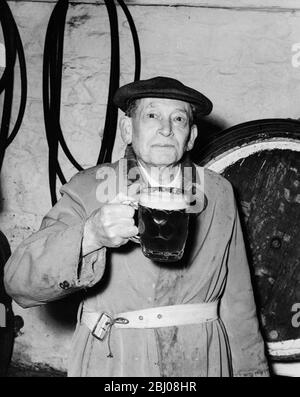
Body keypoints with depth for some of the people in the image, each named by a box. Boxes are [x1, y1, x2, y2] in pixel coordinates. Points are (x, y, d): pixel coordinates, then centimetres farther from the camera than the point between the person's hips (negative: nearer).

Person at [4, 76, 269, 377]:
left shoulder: (219, 194, 0)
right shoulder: (88, 188, -8)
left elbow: (237, 298, 4)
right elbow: (21, 284, -18)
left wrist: (251, 369, 2)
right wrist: (90, 235, -33)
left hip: (202, 363, 2)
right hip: (110, 364, -1)